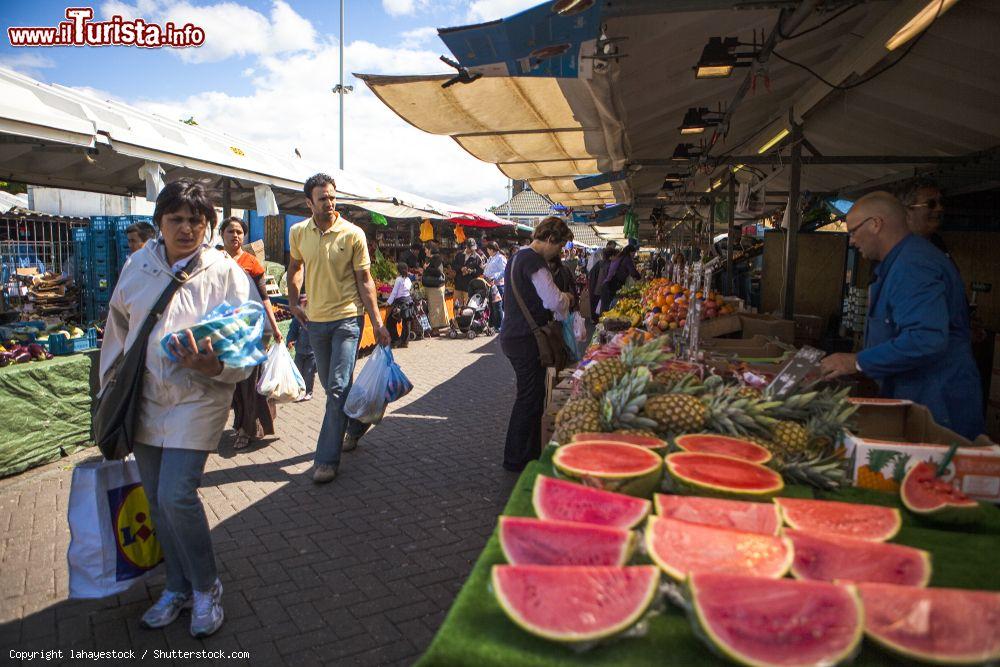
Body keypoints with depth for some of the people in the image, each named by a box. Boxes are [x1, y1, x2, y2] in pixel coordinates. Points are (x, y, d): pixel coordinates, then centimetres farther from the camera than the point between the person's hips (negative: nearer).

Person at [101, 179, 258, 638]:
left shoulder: (226, 273, -11)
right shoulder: (138, 265, 3)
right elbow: (117, 328, 16)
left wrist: (213, 365, -32)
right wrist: (110, 389, 18)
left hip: (198, 399, -5)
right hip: (144, 398, 5)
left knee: (177, 496, -13)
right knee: (156, 498, 13)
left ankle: (206, 588, 12)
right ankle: (178, 587, 33)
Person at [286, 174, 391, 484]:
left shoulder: (353, 234, -10)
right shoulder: (298, 232, 2)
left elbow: (364, 280, -6)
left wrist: (378, 323, -11)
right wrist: (293, 302, 11)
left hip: (347, 318, -4)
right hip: (315, 319, 5)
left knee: (337, 388, -8)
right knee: (334, 386, 16)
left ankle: (327, 459, -1)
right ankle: (355, 425, 41)